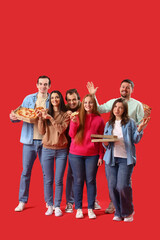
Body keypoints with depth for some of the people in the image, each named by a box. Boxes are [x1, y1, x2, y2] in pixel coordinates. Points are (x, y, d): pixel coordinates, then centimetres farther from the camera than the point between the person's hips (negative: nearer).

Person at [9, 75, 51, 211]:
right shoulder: (28, 99, 9)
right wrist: (13, 117, -11)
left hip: (45, 141, -1)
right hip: (30, 140, 2)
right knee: (26, 171, 4)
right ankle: (22, 201, 15)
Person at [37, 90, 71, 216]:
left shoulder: (66, 114, 0)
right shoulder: (46, 113, 6)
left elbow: (61, 129, -12)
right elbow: (42, 131, 1)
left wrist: (50, 118, -18)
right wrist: (41, 118, -12)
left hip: (61, 150, -2)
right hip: (47, 149, 2)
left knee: (58, 180, 1)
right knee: (48, 180, 6)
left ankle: (57, 206, 11)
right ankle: (50, 206, 17)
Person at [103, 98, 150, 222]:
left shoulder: (130, 123, 4)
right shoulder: (108, 124, 15)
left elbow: (135, 140, 0)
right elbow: (105, 142, 17)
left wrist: (140, 129, -14)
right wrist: (106, 143, -6)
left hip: (125, 158, -4)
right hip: (111, 158, 4)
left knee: (123, 186, -13)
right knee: (112, 186, 0)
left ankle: (128, 212, 12)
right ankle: (118, 213, 17)